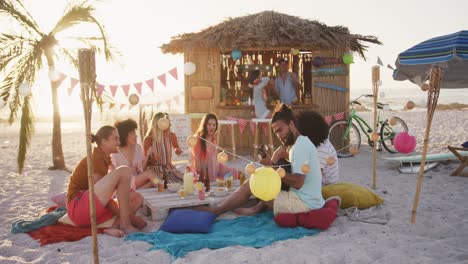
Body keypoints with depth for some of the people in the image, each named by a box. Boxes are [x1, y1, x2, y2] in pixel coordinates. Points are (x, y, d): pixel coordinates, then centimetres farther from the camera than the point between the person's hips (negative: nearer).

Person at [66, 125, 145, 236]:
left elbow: (105, 193, 13)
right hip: (78, 208, -10)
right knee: (123, 171, -21)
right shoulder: (96, 158, -10)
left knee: (137, 198, 6)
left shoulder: (104, 158, 18)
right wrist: (128, 216, -10)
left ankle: (115, 226, -20)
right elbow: (102, 192, -14)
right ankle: (125, 225, -19)